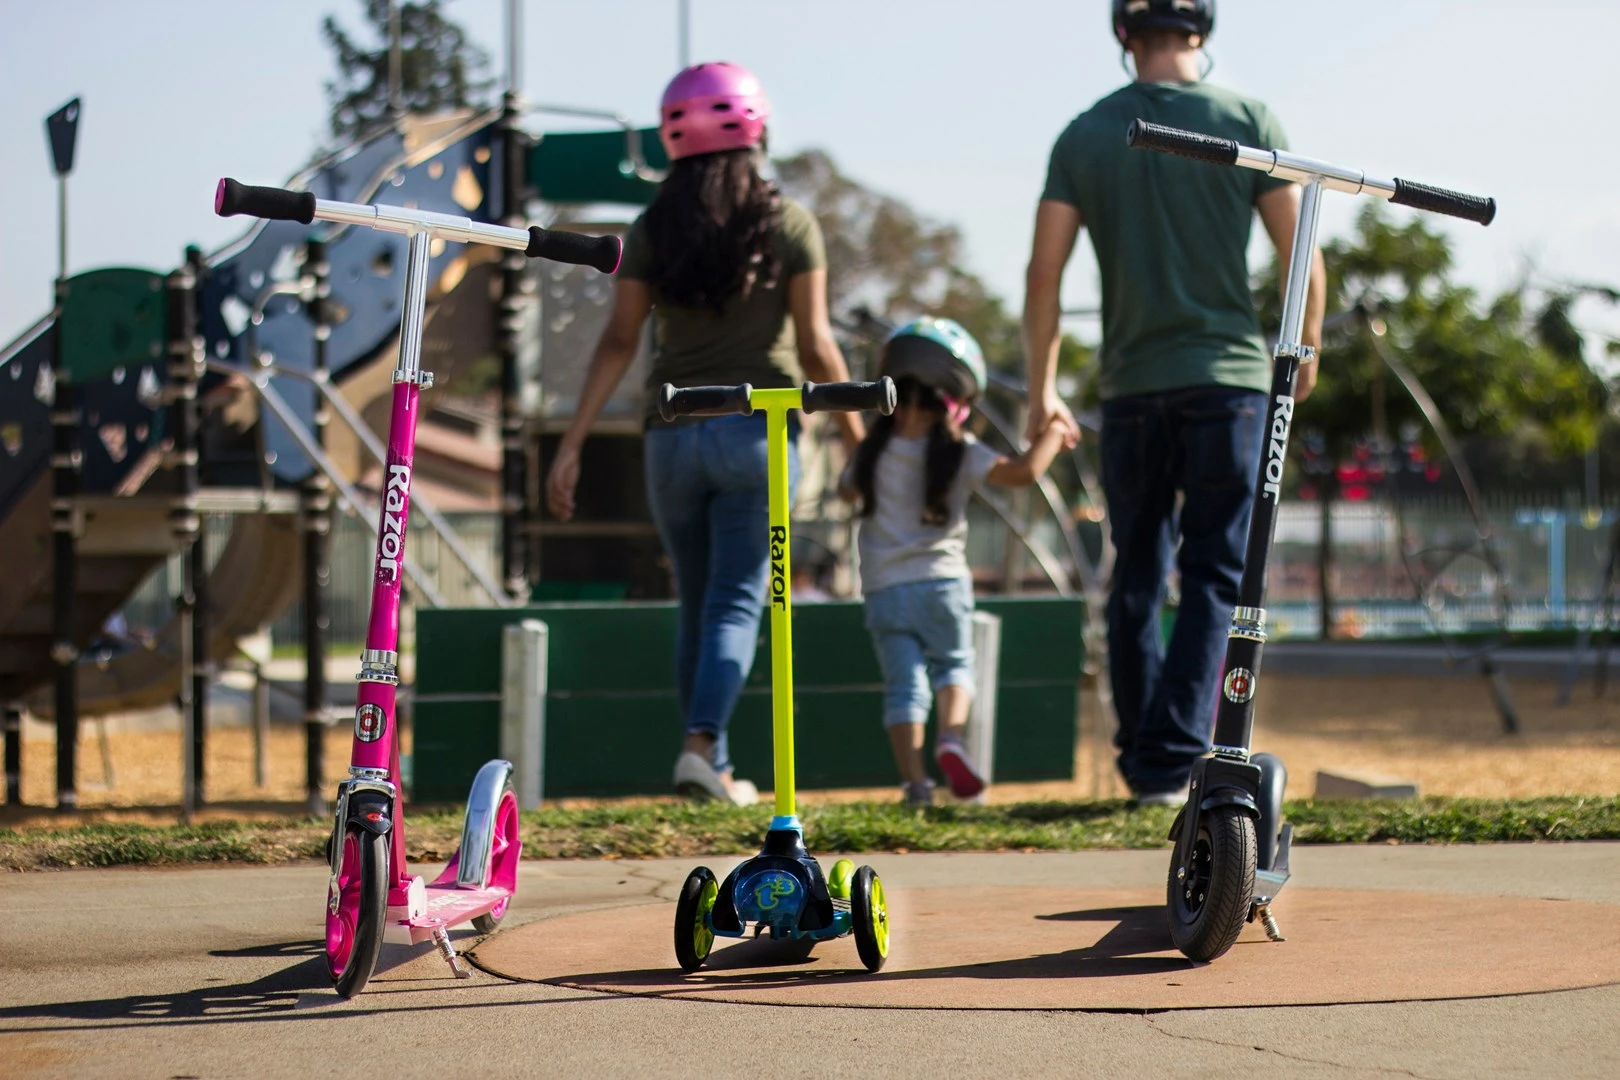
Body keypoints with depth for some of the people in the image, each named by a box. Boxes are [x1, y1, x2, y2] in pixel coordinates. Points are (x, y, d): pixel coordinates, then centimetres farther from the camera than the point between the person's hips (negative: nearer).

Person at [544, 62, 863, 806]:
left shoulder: (653, 230, 4)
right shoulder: (788, 224, -2)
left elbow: (618, 343, -1)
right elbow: (814, 343, -4)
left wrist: (571, 445, 1)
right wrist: (856, 436, 5)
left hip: (674, 436, 3)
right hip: (757, 430, -3)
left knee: (698, 605, 14)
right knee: (736, 601, -2)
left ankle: (715, 768, 16)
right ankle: (701, 743, -21)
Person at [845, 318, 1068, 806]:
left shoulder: (874, 452, 2)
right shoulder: (959, 453, -7)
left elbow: (850, 490, 22)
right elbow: (1024, 471, -15)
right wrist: (1053, 431, 1)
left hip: (883, 589, 2)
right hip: (941, 582, -1)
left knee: (903, 684, 3)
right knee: (953, 663, 17)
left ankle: (913, 778, -7)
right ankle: (951, 735, -11)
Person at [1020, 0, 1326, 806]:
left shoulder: (1084, 135, 5)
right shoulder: (1247, 122, -1)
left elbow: (1044, 274, 1)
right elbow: (1300, 254, -1)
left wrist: (1041, 391, 10)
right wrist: (1306, 351, 16)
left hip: (1131, 386, 2)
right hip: (1229, 377, -2)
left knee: (1136, 579, 13)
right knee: (1215, 579, 1)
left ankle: (1140, 756, 17)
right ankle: (1172, 760, -8)